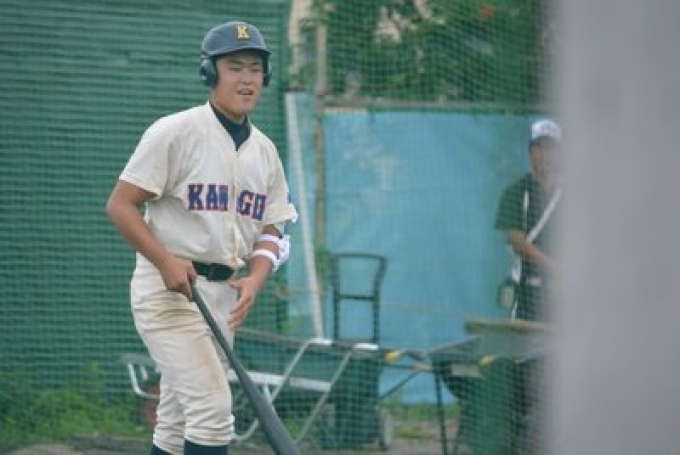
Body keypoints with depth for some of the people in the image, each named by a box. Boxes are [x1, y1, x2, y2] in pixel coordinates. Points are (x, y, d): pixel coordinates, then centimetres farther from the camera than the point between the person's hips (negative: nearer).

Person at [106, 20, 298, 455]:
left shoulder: (265, 151, 12)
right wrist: (165, 260, -23)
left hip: (224, 297, 7)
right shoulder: (175, 132, -8)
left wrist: (255, 279, -9)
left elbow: (271, 231, 12)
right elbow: (120, 205, -10)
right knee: (213, 407, -18)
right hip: (168, 289, -7)